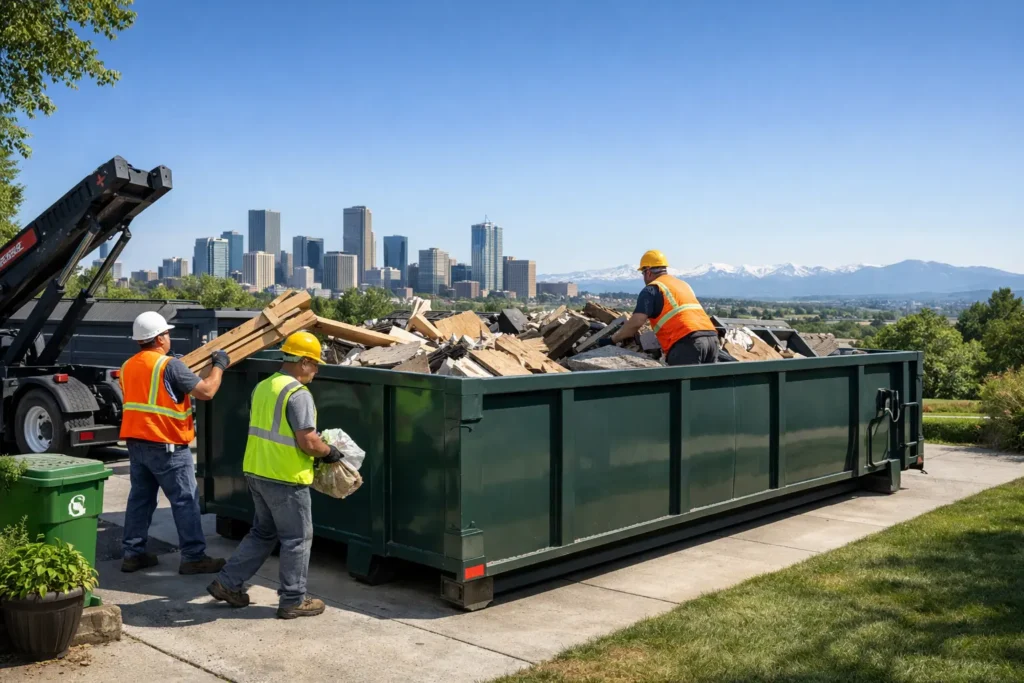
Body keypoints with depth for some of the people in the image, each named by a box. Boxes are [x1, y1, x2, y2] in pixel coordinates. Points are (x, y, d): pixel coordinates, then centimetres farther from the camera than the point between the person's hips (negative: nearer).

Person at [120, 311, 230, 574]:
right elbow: (207, 391, -16)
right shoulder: (169, 366, -16)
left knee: (140, 498, 15)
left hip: (136, 443, 8)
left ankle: (133, 553, 19)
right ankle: (193, 557, 2)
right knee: (185, 500, -1)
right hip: (166, 446, -8)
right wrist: (218, 366, 0)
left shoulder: (127, 367, 10)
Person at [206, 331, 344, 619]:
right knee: (297, 539, 5)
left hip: (257, 472, 9)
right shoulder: (298, 394, -18)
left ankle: (227, 582, 24)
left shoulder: (263, 387, 9)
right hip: (285, 478, -8)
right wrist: (329, 452, -3)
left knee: (262, 532, 22)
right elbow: (309, 442, -22)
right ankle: (293, 601, 14)